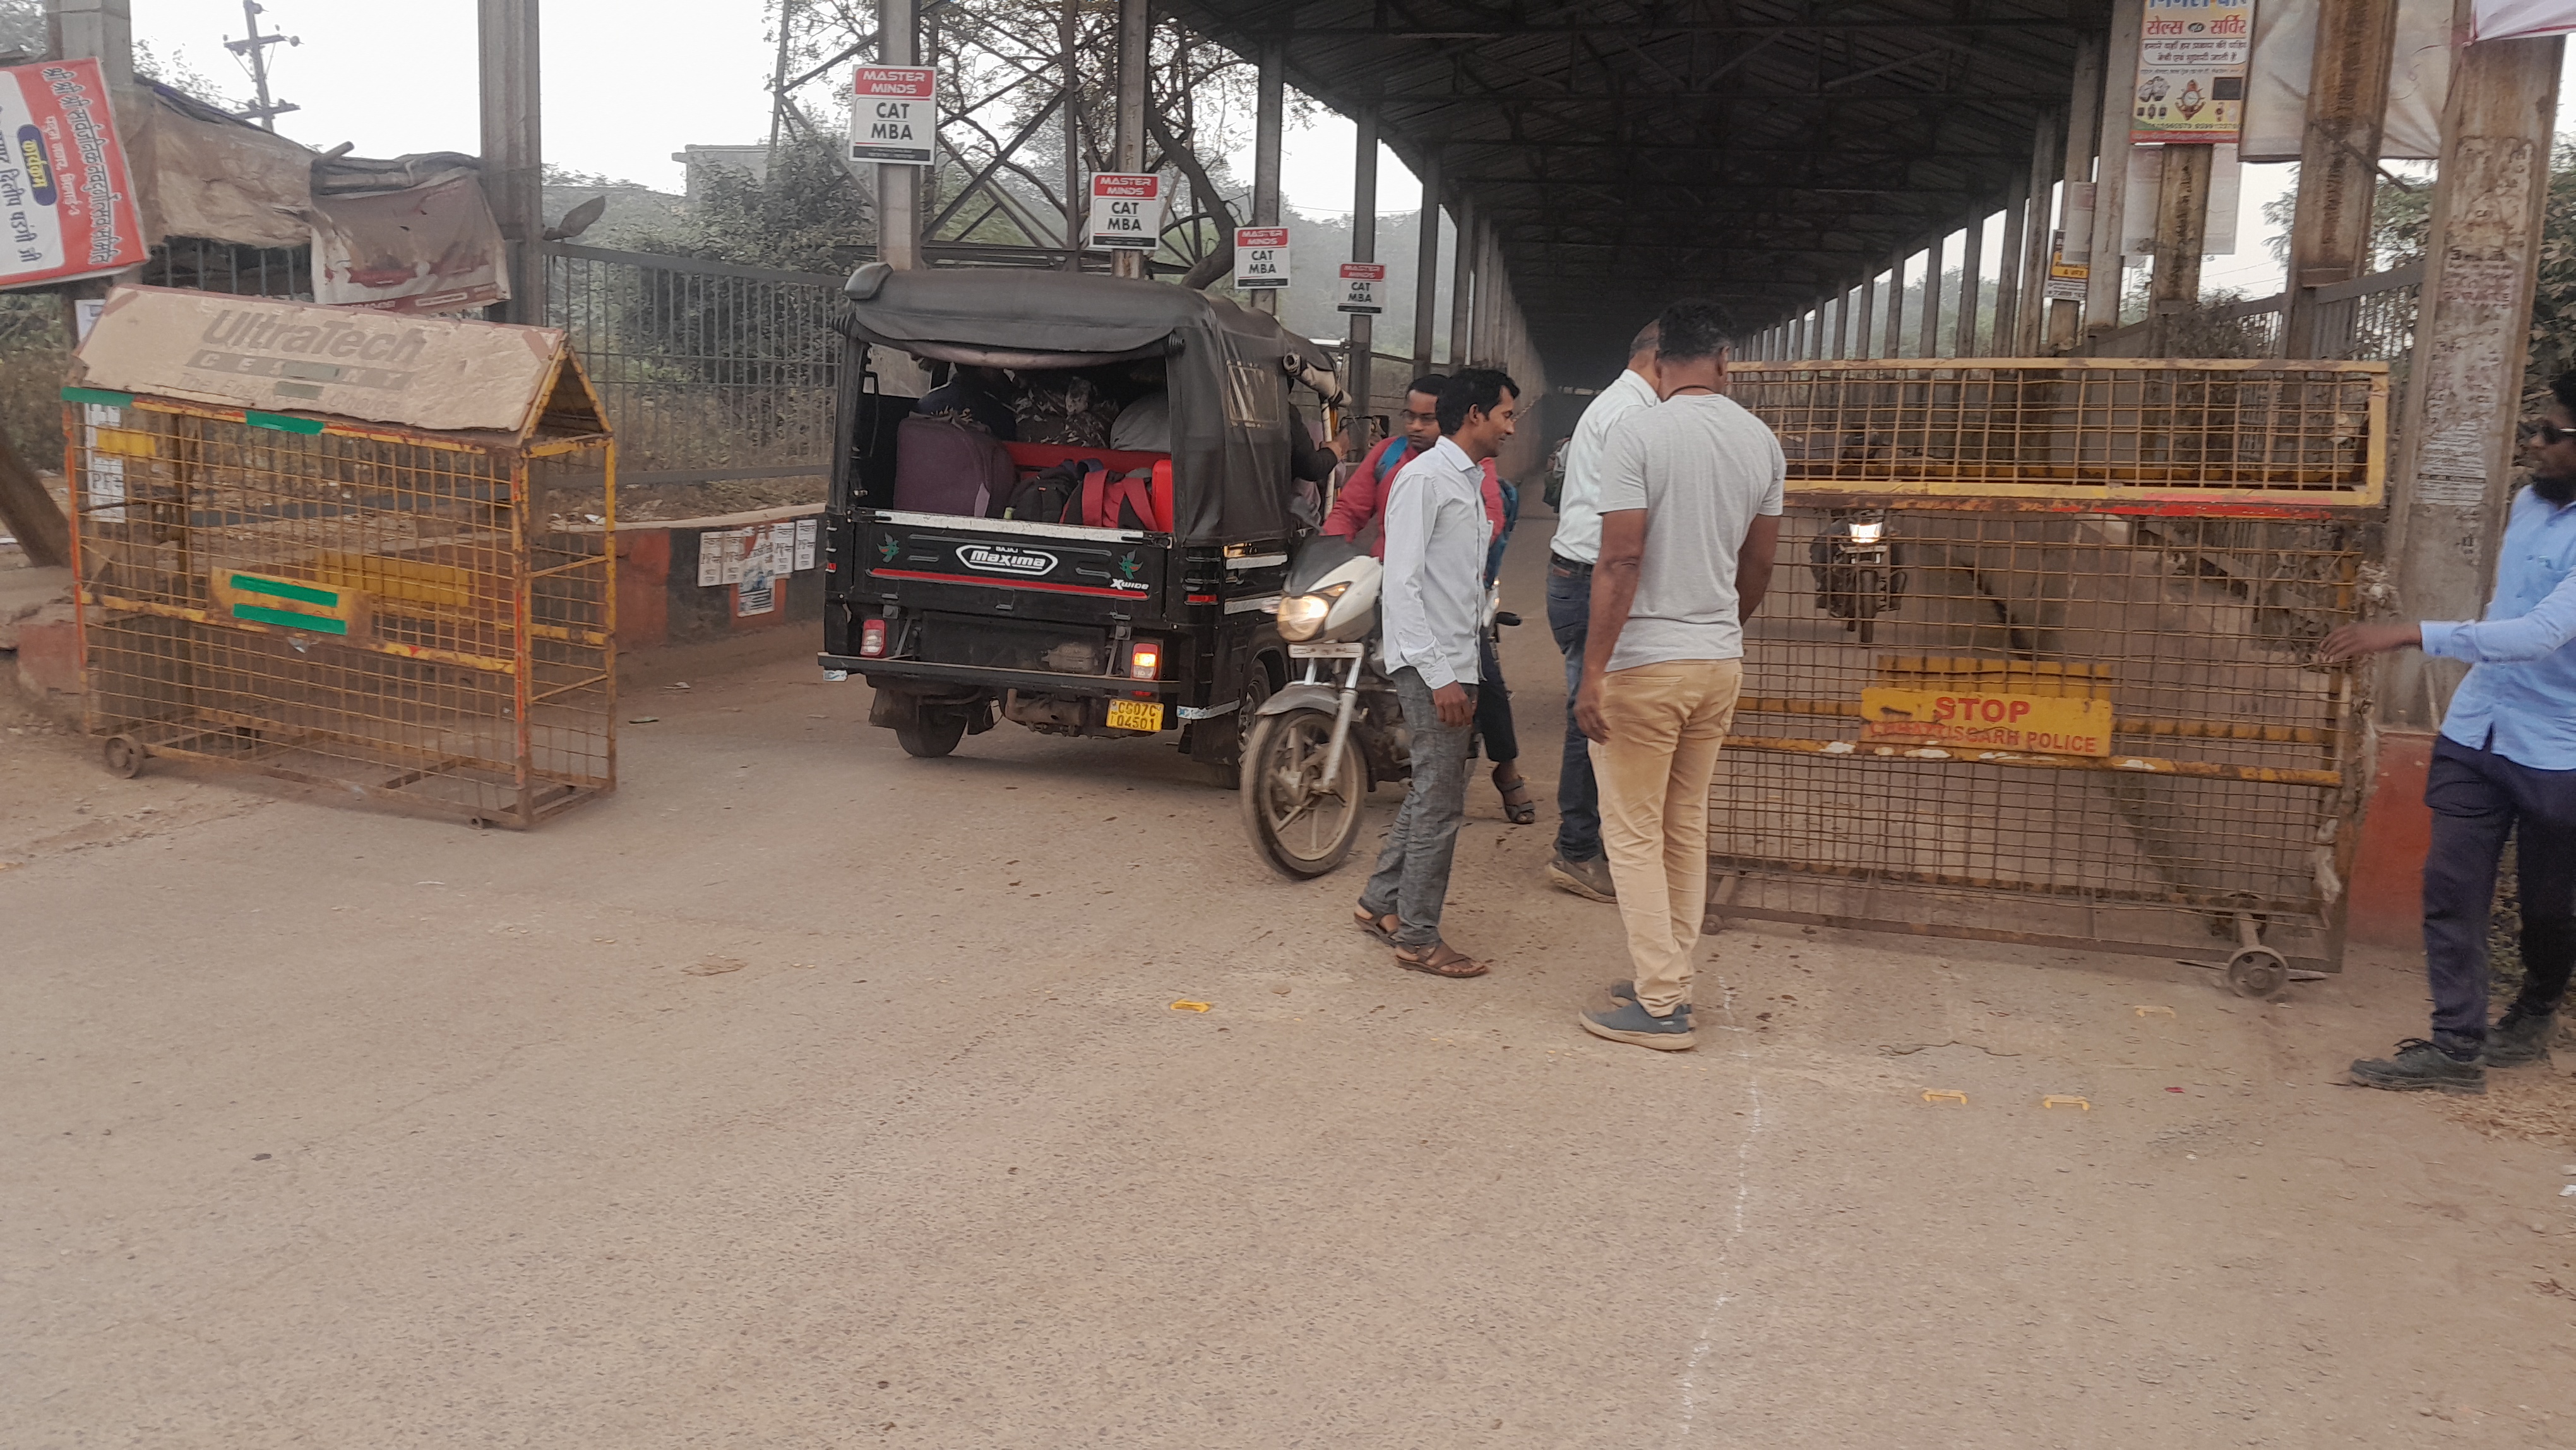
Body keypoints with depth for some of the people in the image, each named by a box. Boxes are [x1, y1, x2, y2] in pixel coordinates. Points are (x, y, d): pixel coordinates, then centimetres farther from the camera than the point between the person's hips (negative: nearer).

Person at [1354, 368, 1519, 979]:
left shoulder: (1470, 483, 18)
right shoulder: (1425, 477, -11)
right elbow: (1401, 584, -18)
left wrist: (1462, 672, 15)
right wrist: (1439, 675, -21)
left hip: (1454, 663, 10)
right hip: (1431, 665, -10)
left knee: (1429, 792, 16)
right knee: (1440, 801, -6)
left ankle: (1381, 903, 28)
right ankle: (1417, 937, 3)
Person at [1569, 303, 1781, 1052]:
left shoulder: (1638, 433, -13)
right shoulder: (1762, 442, 5)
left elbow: (1621, 559, -19)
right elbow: (1758, 566, 14)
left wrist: (1593, 671, -16)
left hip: (1644, 662, -6)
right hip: (1720, 661, 6)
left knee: (1635, 834, 2)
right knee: (1686, 827, 16)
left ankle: (1660, 1005, 5)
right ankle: (1668, 978, 24)